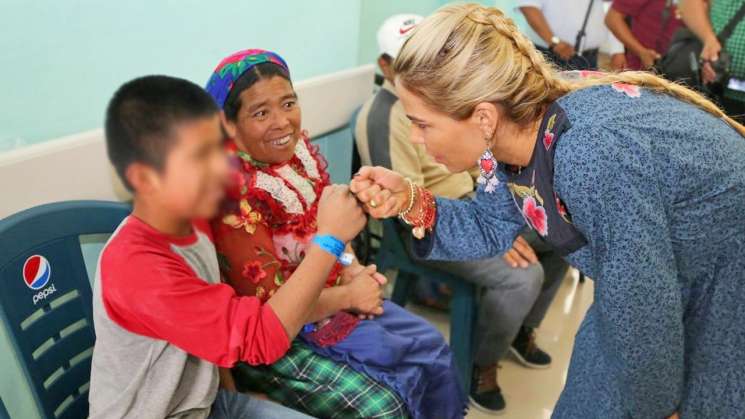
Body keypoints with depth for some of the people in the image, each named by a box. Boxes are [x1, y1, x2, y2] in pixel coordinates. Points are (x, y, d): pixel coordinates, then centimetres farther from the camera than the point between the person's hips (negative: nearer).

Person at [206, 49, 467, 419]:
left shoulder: (298, 146, -5)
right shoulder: (235, 194, -28)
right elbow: (270, 306, -26)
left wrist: (352, 269, -6)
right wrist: (348, 295, -15)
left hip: (337, 293, 8)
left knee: (434, 348, 8)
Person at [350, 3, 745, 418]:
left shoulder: (593, 156, -40)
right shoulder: (518, 123, -14)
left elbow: (643, 310, -30)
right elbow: (491, 229, 0)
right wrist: (412, 201, -16)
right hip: (666, 277, 7)